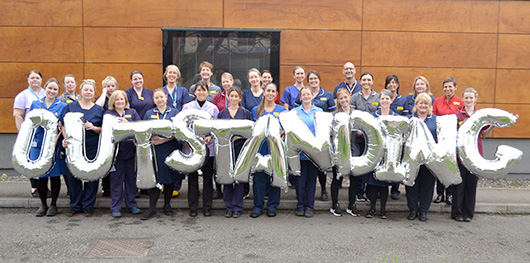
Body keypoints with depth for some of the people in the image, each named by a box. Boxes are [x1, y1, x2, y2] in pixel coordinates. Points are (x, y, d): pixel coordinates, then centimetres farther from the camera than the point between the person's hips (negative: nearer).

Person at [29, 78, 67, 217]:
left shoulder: (63, 106, 2)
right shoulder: (35, 104, 10)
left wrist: (57, 138, -16)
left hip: (55, 146, -2)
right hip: (38, 144, 2)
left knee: (55, 175, 5)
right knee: (41, 175, 5)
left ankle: (53, 204, 18)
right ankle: (43, 204, 21)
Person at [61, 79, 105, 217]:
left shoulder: (99, 109, 8)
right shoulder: (70, 107, 9)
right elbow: (64, 125, 7)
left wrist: (94, 128, -13)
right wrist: (65, 139, -7)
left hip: (92, 148, 0)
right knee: (73, 176, 4)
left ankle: (88, 206, 16)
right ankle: (75, 206, 19)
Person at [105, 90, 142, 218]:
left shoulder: (132, 112, 12)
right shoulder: (108, 114, 8)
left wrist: (127, 123, -17)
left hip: (131, 151, 2)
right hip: (116, 152, -2)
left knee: (131, 179, 9)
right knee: (116, 180, 2)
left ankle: (131, 205, 20)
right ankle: (115, 207, 12)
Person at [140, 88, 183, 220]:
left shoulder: (174, 112, 6)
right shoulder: (149, 114, 11)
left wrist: (164, 139, -14)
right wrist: (150, 140, -11)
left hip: (170, 150, 0)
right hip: (155, 151, 0)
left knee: (170, 178, 7)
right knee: (155, 179, -1)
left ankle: (167, 205, 23)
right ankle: (152, 208, 8)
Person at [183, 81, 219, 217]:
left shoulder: (213, 108, 6)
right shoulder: (187, 107, 6)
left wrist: (211, 136, -14)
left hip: (208, 147, 0)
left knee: (208, 178, 5)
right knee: (192, 177, 5)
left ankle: (207, 207, 16)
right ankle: (193, 207, 17)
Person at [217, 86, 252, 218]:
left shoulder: (246, 113, 6)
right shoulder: (222, 113, 11)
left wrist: (238, 136, -14)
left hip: (240, 148, -1)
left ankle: (237, 207, 11)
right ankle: (229, 207, 16)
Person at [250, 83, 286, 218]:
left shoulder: (282, 110, 8)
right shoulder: (256, 110, 9)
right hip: (260, 148, 0)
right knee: (259, 177, 2)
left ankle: (272, 206, 18)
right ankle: (258, 206, 13)